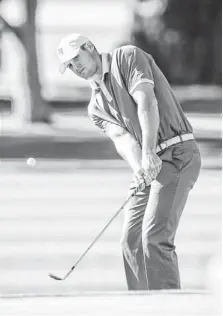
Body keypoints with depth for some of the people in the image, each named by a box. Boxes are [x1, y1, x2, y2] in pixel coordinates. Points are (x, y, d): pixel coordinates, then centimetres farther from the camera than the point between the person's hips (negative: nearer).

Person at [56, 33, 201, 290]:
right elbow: (121, 137, -2)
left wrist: (149, 152, -29)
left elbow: (146, 101, -16)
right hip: (148, 165, 8)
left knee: (155, 236, -19)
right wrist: (138, 167, -24)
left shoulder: (128, 57, -1)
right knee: (131, 240, 5)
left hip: (177, 153, -8)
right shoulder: (96, 107, 17)